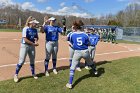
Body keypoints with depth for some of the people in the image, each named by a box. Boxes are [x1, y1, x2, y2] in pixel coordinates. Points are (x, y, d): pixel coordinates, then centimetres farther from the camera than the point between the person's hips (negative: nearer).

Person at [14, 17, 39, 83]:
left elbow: (37, 37, 16)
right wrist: (34, 44, -19)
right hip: (24, 46, -6)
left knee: (32, 61, 13)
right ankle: (16, 75, 15)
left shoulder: (35, 30, 4)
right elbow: (25, 39, -20)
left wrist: (36, 40, -8)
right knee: (21, 61, -3)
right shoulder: (25, 29, -14)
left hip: (32, 46, 6)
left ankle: (33, 74, 29)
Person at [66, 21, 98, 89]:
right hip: (85, 51, 2)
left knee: (72, 68, 6)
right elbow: (88, 44, 5)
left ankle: (70, 84, 4)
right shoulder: (85, 34, -3)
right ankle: (95, 71, 58)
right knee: (90, 63, 29)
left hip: (77, 52, -2)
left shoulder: (72, 35, -3)